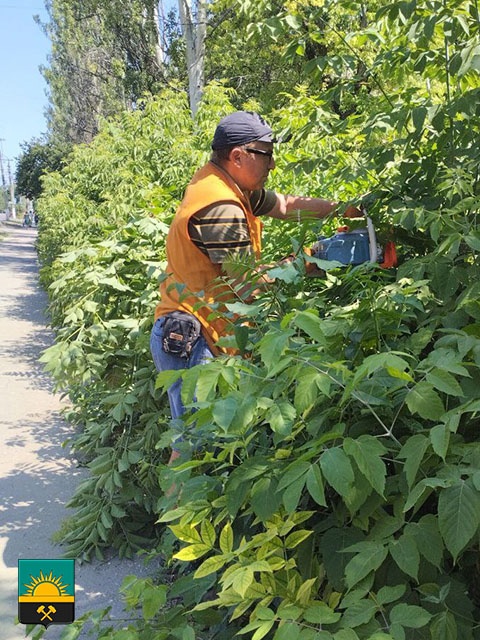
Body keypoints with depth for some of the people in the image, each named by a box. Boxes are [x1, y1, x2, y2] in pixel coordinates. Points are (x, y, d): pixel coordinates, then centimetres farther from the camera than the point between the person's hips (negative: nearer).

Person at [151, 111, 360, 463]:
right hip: (191, 337, -10)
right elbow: (250, 283, -19)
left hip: (191, 333, 10)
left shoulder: (230, 188, 11)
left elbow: (285, 204, 20)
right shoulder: (220, 206, -19)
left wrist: (341, 208, 9)